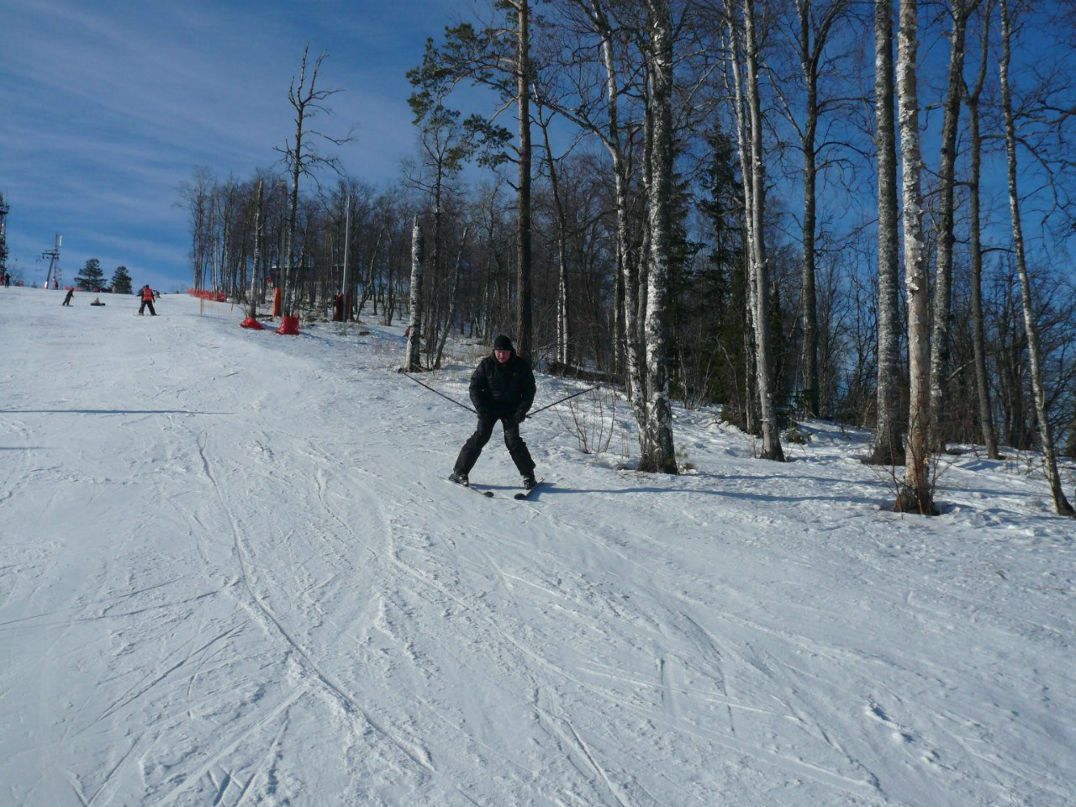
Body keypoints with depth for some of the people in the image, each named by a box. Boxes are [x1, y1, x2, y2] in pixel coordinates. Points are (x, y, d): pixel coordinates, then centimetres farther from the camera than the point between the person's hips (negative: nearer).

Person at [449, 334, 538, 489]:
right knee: (480, 437, -10)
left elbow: (529, 389, 0)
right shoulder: (486, 364, -8)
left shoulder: (521, 365, -6)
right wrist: (481, 409, -15)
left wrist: (522, 410, -10)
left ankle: (528, 474, 5)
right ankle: (459, 472, -2)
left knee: (513, 440, -10)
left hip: (511, 409, 0)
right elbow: (474, 387, -4)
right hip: (489, 408, 0)